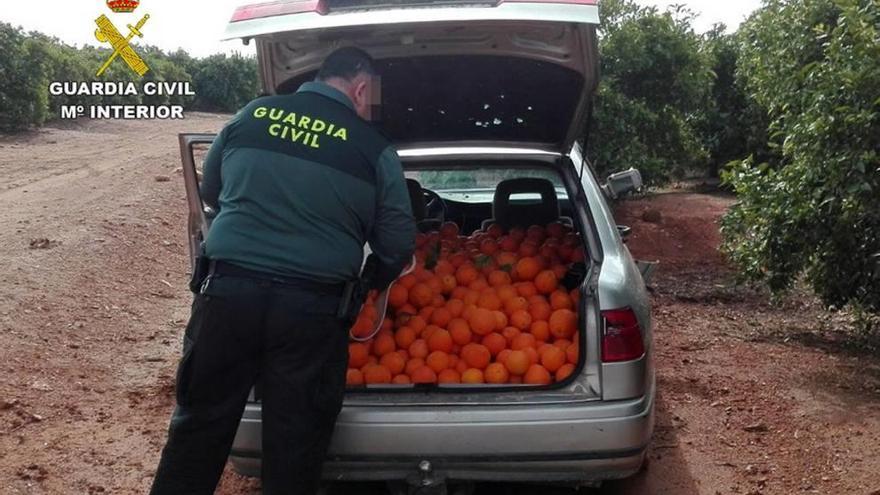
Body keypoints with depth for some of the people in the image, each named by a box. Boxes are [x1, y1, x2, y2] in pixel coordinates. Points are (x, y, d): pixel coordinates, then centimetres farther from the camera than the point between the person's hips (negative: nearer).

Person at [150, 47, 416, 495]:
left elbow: (210, 192, 20)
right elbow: (398, 245, 4)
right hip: (312, 309, -2)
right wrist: (369, 286, 24)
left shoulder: (250, 116, 8)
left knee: (198, 430, 15)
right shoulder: (374, 149, 0)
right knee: (293, 453, 11)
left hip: (226, 291, 2)